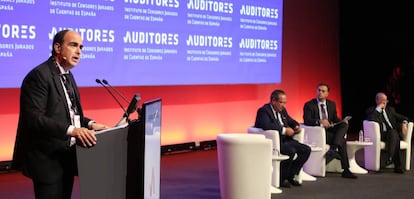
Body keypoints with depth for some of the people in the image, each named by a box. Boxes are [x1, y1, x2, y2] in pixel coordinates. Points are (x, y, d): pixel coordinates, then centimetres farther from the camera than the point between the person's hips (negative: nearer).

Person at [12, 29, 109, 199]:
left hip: (66, 155, 9)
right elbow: (34, 118, -26)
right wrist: (72, 130, -34)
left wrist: (89, 124, -1)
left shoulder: (67, 75, 14)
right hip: (47, 158, -9)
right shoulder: (39, 75, -17)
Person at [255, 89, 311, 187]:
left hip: (285, 140, 9)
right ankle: (281, 179, -13)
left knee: (306, 149, -4)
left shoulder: (282, 110, 15)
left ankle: (291, 175, 6)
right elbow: (266, 125, -30)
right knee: (291, 151, -31)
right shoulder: (263, 111, -11)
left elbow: (291, 121, 29)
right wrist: (284, 130, -29)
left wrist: (297, 126, 5)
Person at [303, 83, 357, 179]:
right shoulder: (309, 105, -2)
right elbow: (306, 120, -15)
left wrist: (342, 121, -7)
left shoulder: (332, 104, 16)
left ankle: (333, 149, -35)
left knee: (344, 125, -24)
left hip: (330, 130, 6)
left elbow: (335, 119, 17)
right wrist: (319, 121, -31)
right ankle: (345, 170, -24)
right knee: (342, 140, -25)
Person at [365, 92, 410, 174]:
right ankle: (397, 166, -41)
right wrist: (378, 108, -7)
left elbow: (403, 118, 23)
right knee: (394, 134, -35)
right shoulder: (371, 110, 10)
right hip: (381, 135, -4)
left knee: (393, 133, -35)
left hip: (394, 133, 4)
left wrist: (404, 123, -1)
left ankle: (390, 158, -44)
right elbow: (371, 120, -13)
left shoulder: (390, 109, 26)